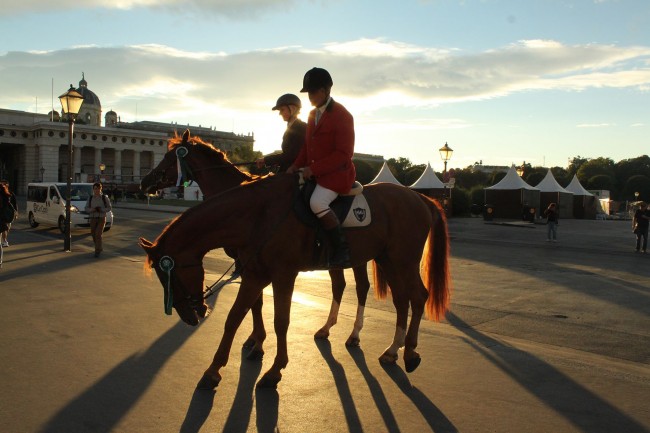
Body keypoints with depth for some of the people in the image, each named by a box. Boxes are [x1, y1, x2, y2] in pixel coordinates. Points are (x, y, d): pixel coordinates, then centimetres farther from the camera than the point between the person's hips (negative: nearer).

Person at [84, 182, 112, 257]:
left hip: (101, 218, -3)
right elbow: (86, 208, 3)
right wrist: (93, 209, -17)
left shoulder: (104, 198, -2)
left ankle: (97, 251, -10)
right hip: (93, 219, 3)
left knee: (98, 234, -14)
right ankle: (99, 248, 30)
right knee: (94, 235, 8)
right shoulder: (90, 198, 4)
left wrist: (101, 209, -17)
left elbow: (109, 208, 0)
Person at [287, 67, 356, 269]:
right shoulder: (313, 114, 14)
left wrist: (314, 169, -22)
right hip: (313, 172, 9)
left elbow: (343, 154, -19)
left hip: (336, 173, -9)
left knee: (317, 202, -30)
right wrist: (297, 165, 3)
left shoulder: (341, 116, -13)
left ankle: (341, 250, -18)